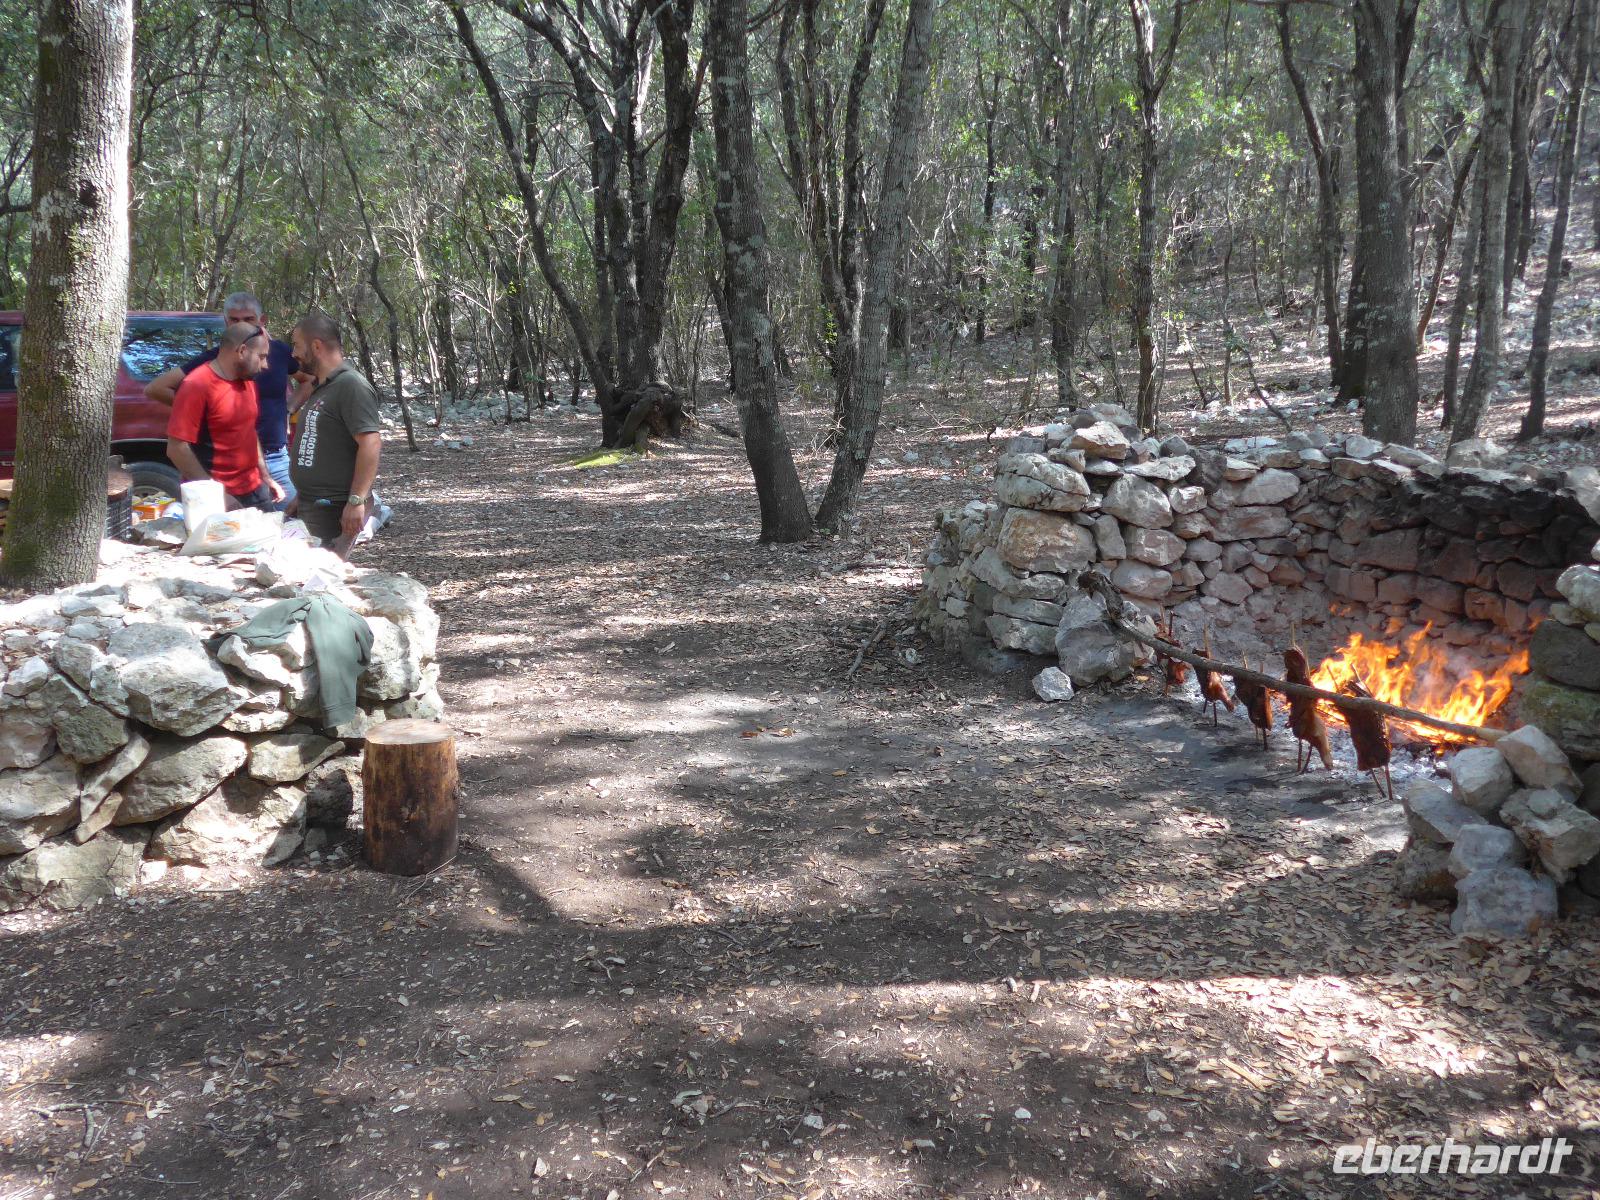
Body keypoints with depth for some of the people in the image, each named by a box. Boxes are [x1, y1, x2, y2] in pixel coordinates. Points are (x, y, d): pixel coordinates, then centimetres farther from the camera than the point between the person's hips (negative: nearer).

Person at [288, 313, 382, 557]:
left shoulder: (351, 386, -14)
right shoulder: (318, 388, 18)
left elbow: (371, 443, -23)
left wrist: (356, 501, -27)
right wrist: (301, 497, 26)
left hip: (336, 509, -10)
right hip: (310, 507, 10)